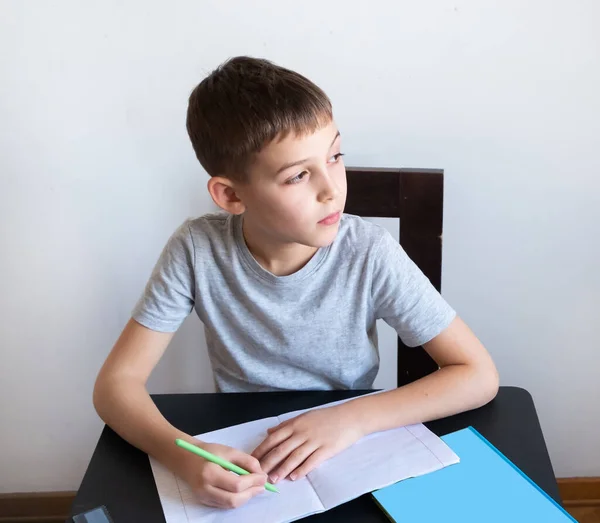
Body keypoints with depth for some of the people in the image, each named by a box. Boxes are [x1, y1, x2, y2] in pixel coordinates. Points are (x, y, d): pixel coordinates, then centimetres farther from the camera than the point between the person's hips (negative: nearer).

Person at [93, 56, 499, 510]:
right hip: (241, 469, 1)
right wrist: (186, 456, -32)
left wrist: (351, 419, -28)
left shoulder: (370, 254, -20)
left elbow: (479, 376, -16)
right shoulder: (197, 250, -18)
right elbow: (116, 384, -13)